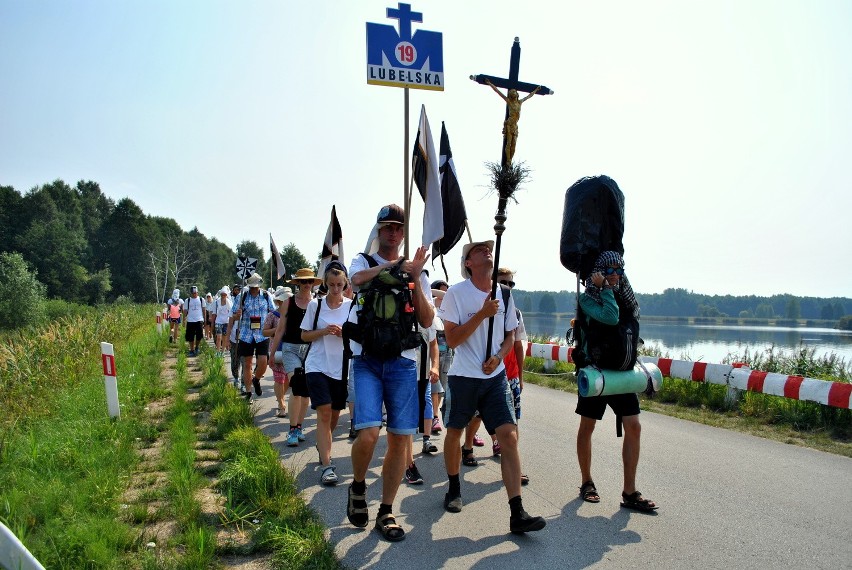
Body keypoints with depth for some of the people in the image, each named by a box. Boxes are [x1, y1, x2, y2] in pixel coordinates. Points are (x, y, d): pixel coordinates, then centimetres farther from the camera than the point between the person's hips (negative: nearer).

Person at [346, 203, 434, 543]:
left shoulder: (415, 272, 11)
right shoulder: (363, 261, 7)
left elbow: (427, 321, 1)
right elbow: (358, 279, -20)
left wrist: (415, 279, -9)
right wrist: (395, 264, -16)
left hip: (402, 362, 3)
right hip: (367, 359, -2)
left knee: (400, 438, 3)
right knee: (368, 433, -16)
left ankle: (386, 511, 19)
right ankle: (358, 486, 16)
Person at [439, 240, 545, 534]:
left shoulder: (504, 295, 5)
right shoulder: (455, 294, -8)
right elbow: (452, 339, -13)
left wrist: (498, 357, -6)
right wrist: (482, 314, -21)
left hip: (495, 377, 3)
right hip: (463, 377, -2)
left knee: (509, 436, -9)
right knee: (454, 433, 13)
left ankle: (517, 514, -7)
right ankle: (454, 489, 39)